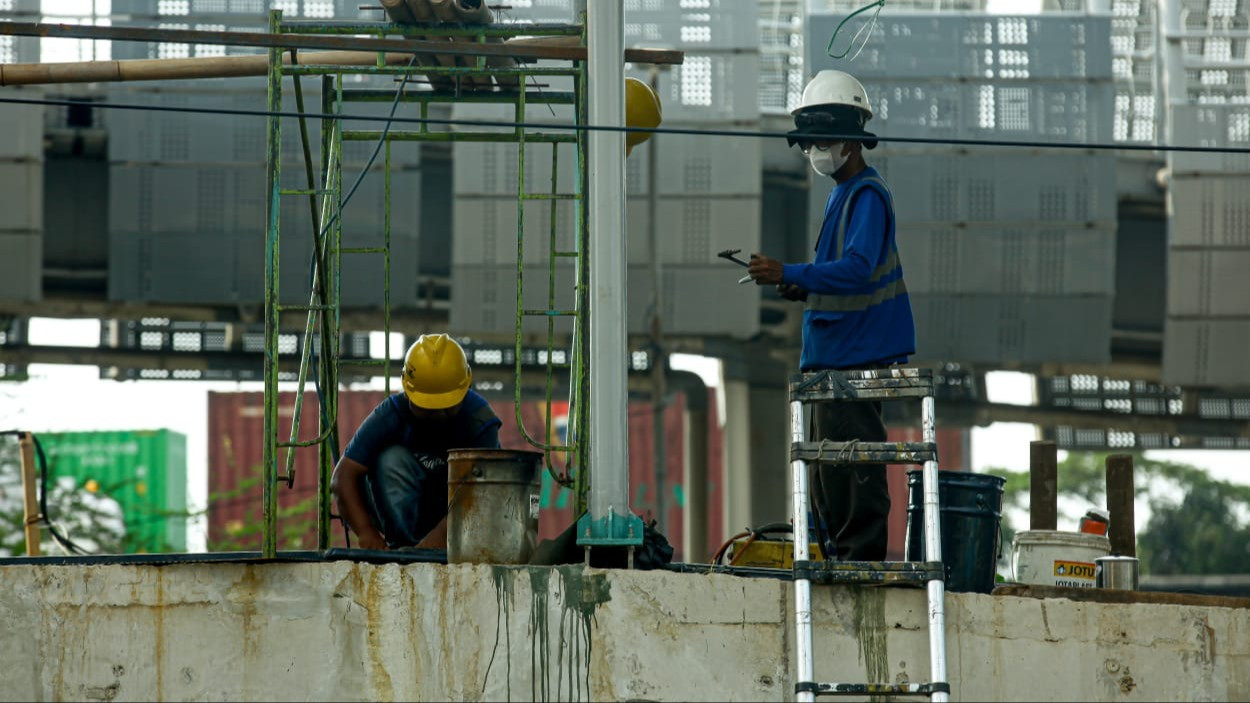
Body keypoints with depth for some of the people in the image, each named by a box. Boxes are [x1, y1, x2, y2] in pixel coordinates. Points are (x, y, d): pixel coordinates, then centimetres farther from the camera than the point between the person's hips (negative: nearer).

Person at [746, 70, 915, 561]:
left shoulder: (868, 196, -13)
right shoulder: (842, 193, 19)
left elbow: (857, 270, -27)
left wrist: (788, 274, -33)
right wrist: (800, 288, 9)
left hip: (857, 353, -11)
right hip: (830, 354, 11)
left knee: (855, 462, -10)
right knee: (825, 463, 14)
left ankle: (862, 556, -9)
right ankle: (834, 557, 20)